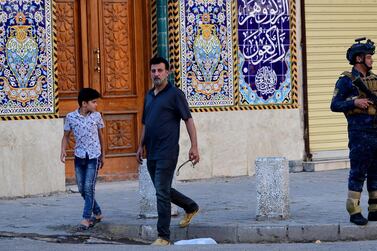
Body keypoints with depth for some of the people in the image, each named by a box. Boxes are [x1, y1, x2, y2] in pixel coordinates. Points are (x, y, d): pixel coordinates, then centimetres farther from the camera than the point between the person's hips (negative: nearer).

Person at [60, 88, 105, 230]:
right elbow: (66, 136, 7)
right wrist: (63, 150, -9)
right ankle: (97, 213, 23)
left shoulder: (96, 116, -2)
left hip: (93, 156, -2)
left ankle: (86, 218, -7)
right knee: (82, 189, 7)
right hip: (79, 156, 2)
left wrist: (102, 155, 15)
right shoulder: (71, 117, -3)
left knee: (89, 188, -9)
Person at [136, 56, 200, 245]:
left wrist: (194, 146, -16)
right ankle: (191, 207, 40)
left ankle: (163, 237, -4)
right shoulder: (149, 96, 14)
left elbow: (188, 120, -9)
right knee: (163, 190, 16)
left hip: (167, 153, -8)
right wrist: (141, 146, 18)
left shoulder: (175, 94, -7)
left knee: (162, 192, -9)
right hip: (152, 154, 8)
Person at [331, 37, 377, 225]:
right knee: (358, 172, -5)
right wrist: (354, 103, -19)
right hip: (360, 132, -7)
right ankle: (354, 212, -1)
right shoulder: (346, 81, -4)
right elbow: (335, 105, -7)